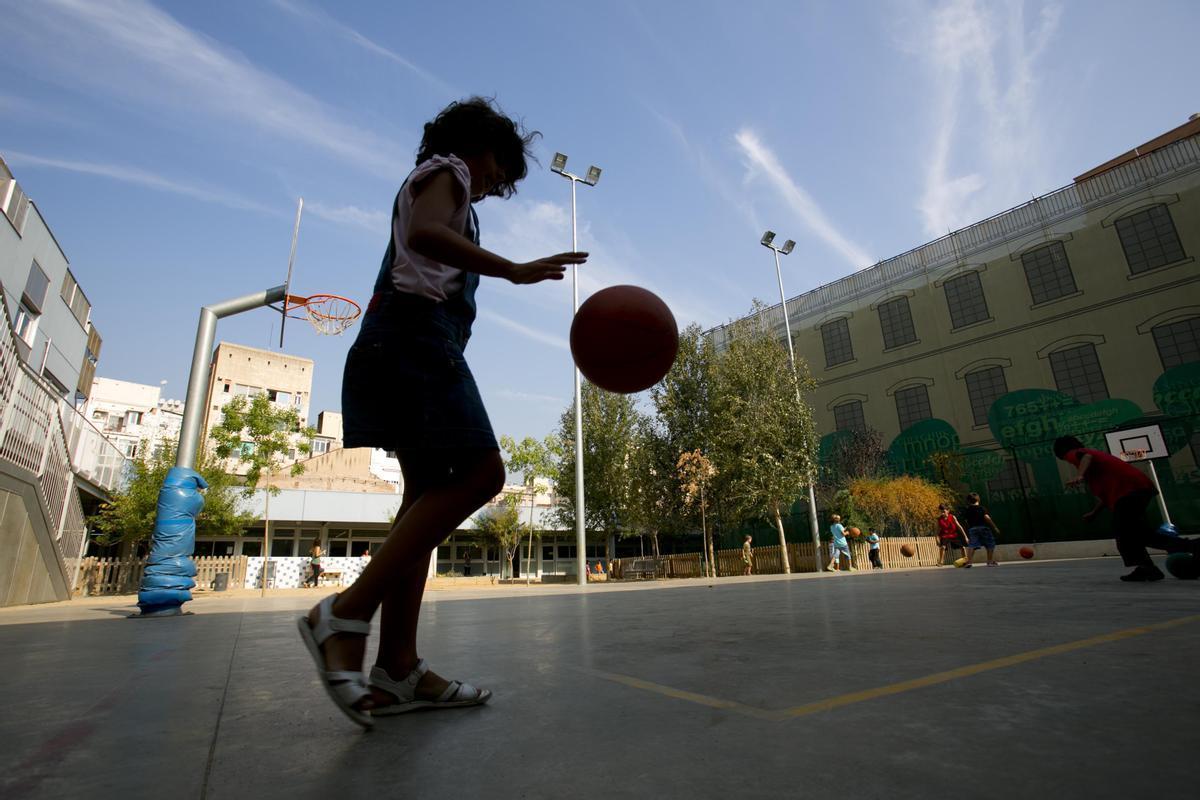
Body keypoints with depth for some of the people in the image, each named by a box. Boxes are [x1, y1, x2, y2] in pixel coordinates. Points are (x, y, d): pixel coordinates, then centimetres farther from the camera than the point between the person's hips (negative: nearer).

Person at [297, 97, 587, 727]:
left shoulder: (431, 181, 35)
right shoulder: (447, 168, 8)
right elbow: (424, 233, -15)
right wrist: (515, 270, -21)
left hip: (394, 341, 10)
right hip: (421, 330, -10)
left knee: (432, 490, 0)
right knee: (480, 472, -19)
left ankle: (397, 667, -1)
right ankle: (345, 615, -18)